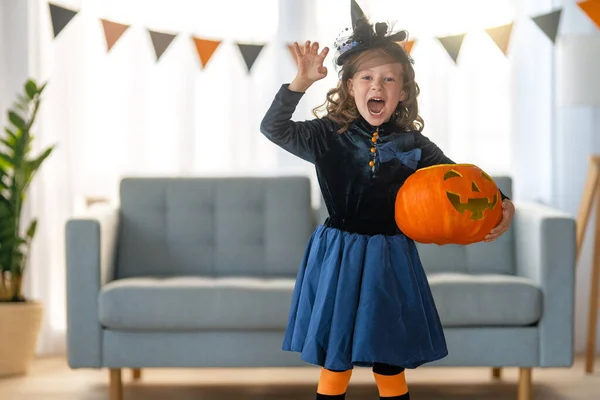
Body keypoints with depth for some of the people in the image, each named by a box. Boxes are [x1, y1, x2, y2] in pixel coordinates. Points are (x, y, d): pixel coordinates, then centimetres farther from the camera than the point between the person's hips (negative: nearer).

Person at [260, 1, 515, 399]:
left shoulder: (414, 145, -1)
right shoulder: (329, 137, -4)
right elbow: (274, 128, -12)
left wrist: (502, 204, -14)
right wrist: (301, 82, -24)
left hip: (391, 260, 1)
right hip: (338, 259, -1)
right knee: (334, 366, 9)